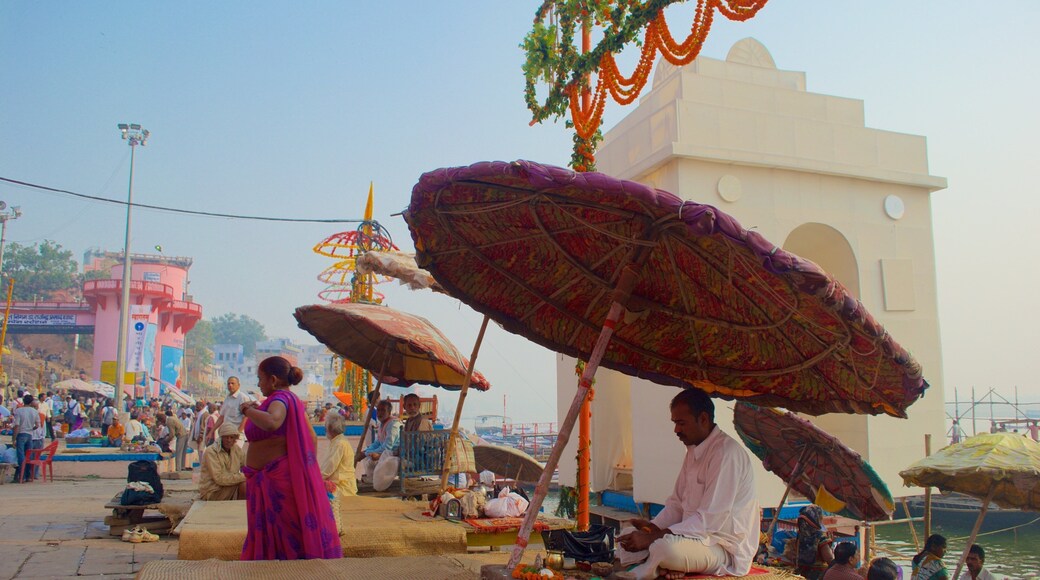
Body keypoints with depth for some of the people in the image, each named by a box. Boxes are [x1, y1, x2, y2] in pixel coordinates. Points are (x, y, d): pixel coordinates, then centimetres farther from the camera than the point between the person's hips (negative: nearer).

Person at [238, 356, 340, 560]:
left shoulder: (280, 398, -14)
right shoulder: (294, 401, 14)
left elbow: (271, 422, -36)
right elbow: (312, 438, 17)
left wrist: (248, 410, -21)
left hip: (273, 480, -9)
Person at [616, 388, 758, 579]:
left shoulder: (727, 453, -20)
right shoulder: (694, 451, 11)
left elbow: (710, 519, -25)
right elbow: (677, 503, 15)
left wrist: (652, 538, -25)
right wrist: (652, 527, -6)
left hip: (728, 549, -10)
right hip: (698, 537, 10)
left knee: (665, 546, -34)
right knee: (629, 534, 7)